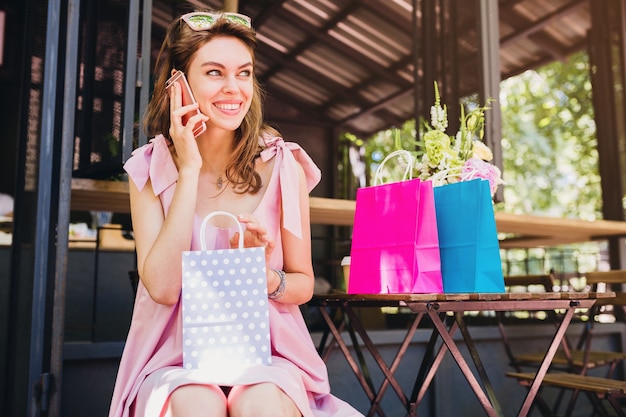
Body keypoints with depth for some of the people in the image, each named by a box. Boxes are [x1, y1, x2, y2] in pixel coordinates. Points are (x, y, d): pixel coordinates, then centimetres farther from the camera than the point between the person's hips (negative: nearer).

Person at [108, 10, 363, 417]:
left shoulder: (283, 166, -3)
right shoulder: (151, 170, -2)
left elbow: (303, 283, 5)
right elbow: (162, 287, -14)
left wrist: (266, 278, -18)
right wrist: (189, 171, -15)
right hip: (177, 357, 0)